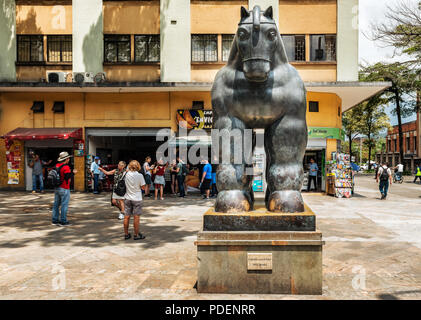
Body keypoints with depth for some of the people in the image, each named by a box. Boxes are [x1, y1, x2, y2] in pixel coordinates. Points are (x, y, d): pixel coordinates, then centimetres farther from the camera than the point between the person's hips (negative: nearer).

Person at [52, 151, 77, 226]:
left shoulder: (56, 166, 9)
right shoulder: (66, 167, -17)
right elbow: (68, 177, -22)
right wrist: (73, 173, -7)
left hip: (56, 188, 9)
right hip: (64, 189, -9)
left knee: (56, 204, 14)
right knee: (64, 205, -2)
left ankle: (55, 220, 20)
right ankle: (63, 221, 1)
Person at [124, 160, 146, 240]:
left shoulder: (127, 174, -2)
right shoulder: (139, 176, -13)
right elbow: (143, 187, -8)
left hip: (127, 198, 4)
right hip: (136, 199, -4)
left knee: (127, 217, 9)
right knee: (136, 217, 3)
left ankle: (126, 234, 19)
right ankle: (136, 235, 10)